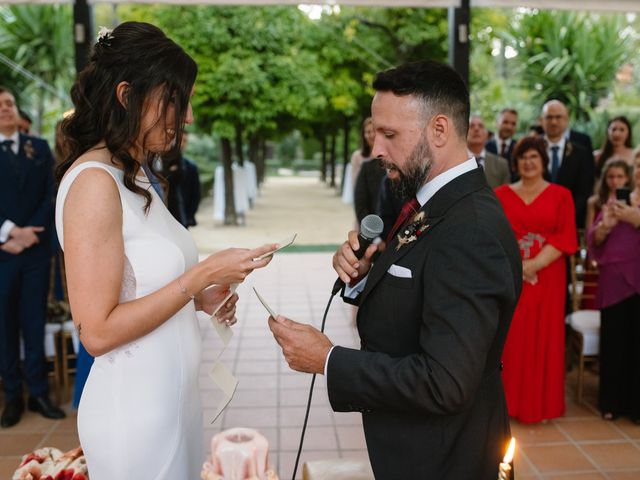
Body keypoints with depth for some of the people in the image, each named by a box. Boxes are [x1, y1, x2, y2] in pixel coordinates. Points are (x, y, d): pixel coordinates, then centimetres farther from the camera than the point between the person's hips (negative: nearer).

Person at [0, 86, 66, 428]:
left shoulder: (40, 148, 10)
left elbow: (51, 196, 2)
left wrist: (28, 236, -10)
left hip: (36, 250, 1)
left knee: (35, 323, 7)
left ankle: (39, 392, 15)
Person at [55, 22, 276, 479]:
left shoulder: (135, 177, 7)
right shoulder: (95, 180, -19)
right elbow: (97, 330, -22)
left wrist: (199, 298, 0)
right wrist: (203, 274, -20)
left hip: (171, 394, 8)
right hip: (134, 407, -8)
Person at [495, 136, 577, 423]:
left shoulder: (561, 195, 5)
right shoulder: (501, 194, 8)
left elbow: (565, 237, -3)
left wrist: (534, 264, -15)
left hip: (546, 278, 0)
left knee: (543, 338, 5)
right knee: (510, 338, 3)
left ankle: (540, 404, 18)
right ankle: (508, 401, 14)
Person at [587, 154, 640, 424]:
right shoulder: (615, 201, 14)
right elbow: (592, 240, 9)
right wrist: (605, 226, -10)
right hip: (614, 283, 3)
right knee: (613, 343, 4)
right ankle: (612, 401, 18)